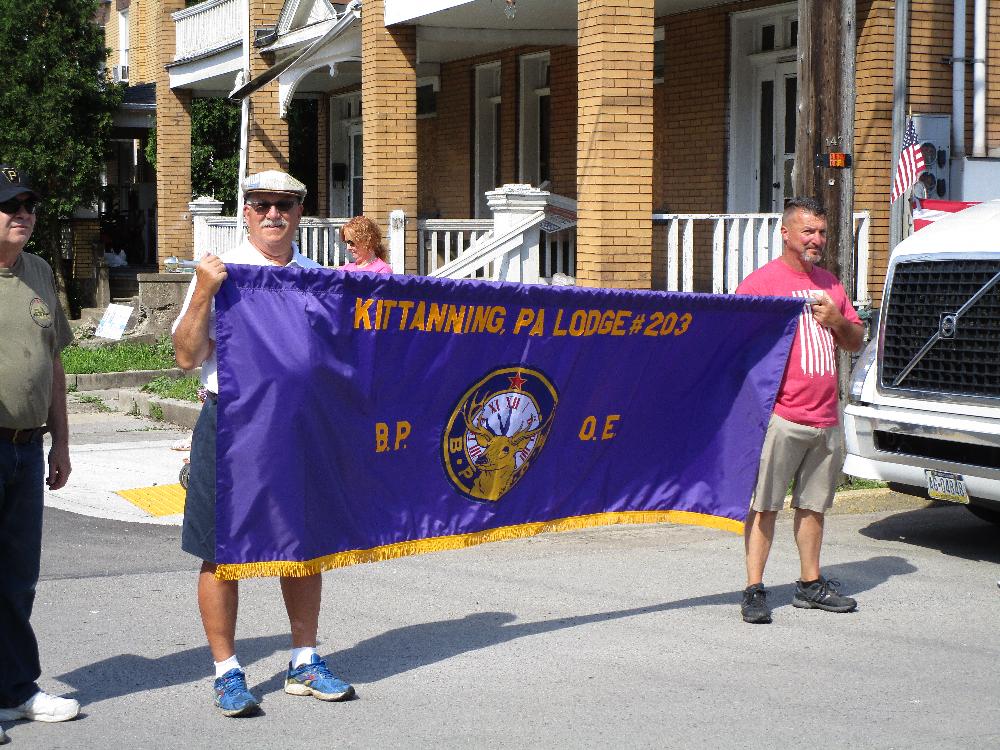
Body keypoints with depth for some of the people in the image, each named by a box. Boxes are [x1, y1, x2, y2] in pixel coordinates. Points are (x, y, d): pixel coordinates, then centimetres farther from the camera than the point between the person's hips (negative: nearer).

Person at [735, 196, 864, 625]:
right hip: (781, 417, -6)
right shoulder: (761, 282, -4)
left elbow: (856, 342, 21)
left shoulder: (829, 284, 17)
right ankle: (754, 590, -1)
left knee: (814, 504, 13)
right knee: (765, 504, -5)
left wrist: (837, 320, 0)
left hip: (826, 418, 6)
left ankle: (811, 584, 22)